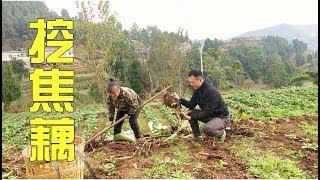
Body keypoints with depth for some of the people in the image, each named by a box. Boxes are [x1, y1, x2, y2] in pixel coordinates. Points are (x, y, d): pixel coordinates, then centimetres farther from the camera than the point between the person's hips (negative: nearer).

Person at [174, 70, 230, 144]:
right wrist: (180, 99, -13)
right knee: (191, 112, -5)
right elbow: (191, 105, 2)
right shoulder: (197, 90, 0)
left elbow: (208, 112, -30)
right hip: (209, 115, 8)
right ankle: (197, 136, 10)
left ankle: (221, 133, 0)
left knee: (207, 129, -34)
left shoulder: (211, 91, -27)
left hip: (222, 117, -8)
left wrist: (191, 117, -34)